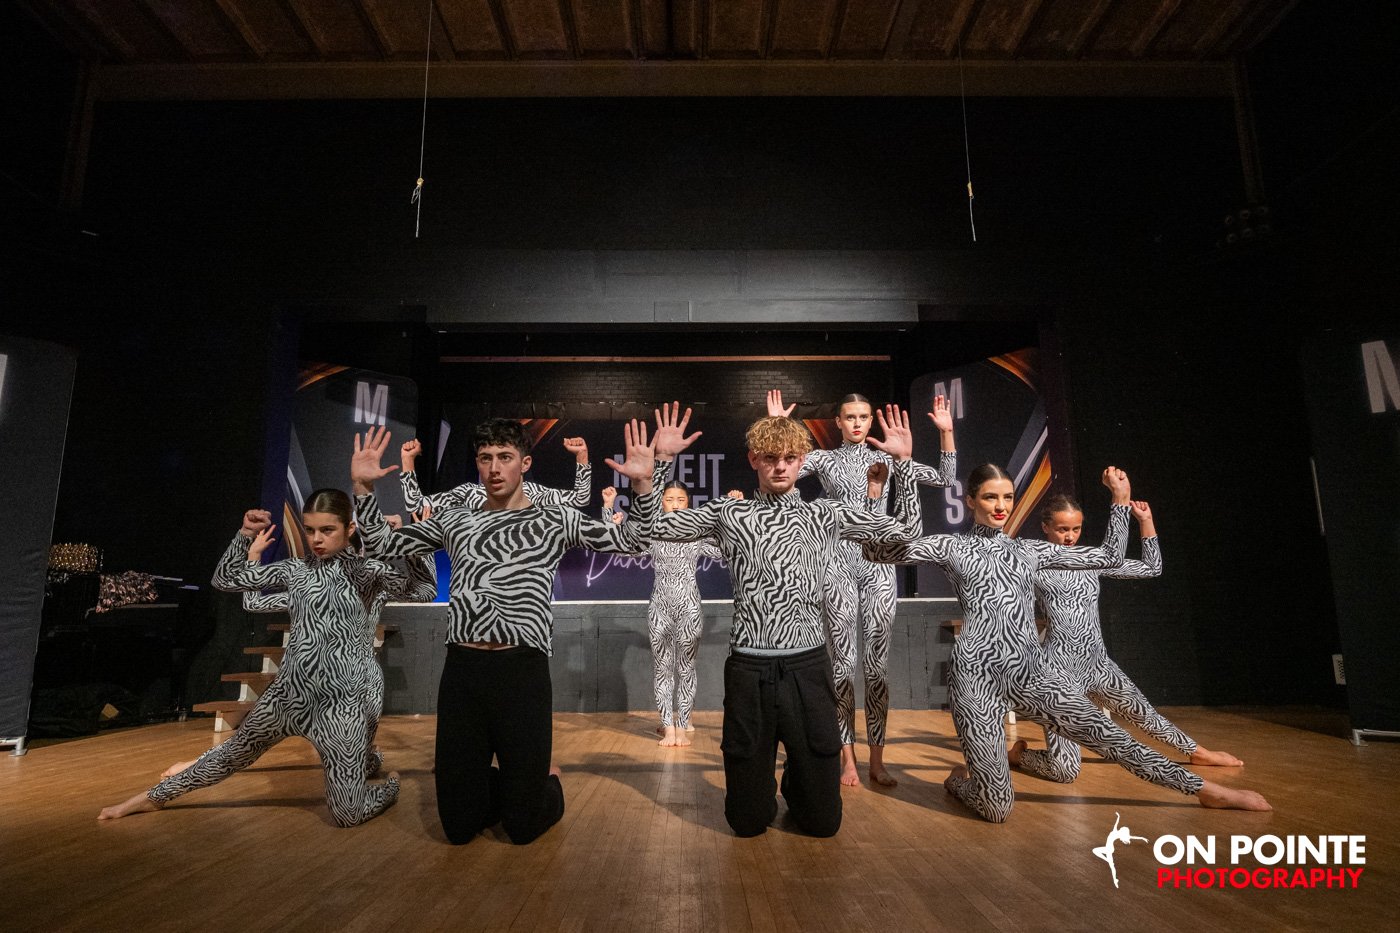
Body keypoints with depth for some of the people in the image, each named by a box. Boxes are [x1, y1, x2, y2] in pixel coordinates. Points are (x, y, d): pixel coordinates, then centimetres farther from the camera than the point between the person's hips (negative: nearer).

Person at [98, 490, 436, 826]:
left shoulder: (366, 570, -7)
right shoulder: (295, 570, 7)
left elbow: (426, 590, -19)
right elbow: (225, 580, 14)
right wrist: (245, 536, 1)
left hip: (344, 698, -4)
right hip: (291, 688, 5)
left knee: (347, 815, -2)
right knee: (232, 752, 26)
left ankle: (390, 784, 30)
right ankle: (155, 796, 52)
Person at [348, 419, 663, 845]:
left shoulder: (555, 520, 4)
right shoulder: (454, 520, 13)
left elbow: (629, 540, -1)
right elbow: (383, 544, 19)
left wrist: (643, 483, -17)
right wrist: (362, 487, 6)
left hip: (523, 670, -3)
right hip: (461, 670, 3)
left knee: (523, 827, 6)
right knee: (459, 825, 11)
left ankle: (546, 782, 38)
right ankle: (495, 781, 42)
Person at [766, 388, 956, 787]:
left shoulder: (886, 458, 11)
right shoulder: (824, 458, 6)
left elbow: (944, 478, 10)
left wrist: (946, 432, 1)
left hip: (878, 564, 2)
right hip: (839, 564, -1)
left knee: (877, 662, 3)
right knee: (843, 660, 1)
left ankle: (877, 760, 13)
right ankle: (848, 758, 11)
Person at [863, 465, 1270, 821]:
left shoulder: (1028, 550, 16)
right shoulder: (951, 547, 1)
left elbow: (1108, 557, 23)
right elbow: (880, 550, -12)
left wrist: (1121, 500, 18)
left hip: (1031, 671, 5)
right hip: (977, 676, -4)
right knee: (997, 809, -5)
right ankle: (960, 778, 28)